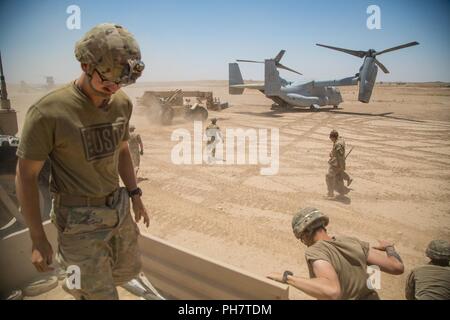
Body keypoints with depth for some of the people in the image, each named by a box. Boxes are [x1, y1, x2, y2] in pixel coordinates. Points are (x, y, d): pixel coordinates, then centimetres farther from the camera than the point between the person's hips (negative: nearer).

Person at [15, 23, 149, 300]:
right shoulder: (48, 111, -22)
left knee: (129, 270, 24)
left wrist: (135, 196, 10)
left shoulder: (122, 103, -4)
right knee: (103, 295, 4)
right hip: (80, 220, -6)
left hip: (118, 209, 6)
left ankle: (77, 285, 53)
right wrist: (38, 240, -10)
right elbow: (26, 176, -14)